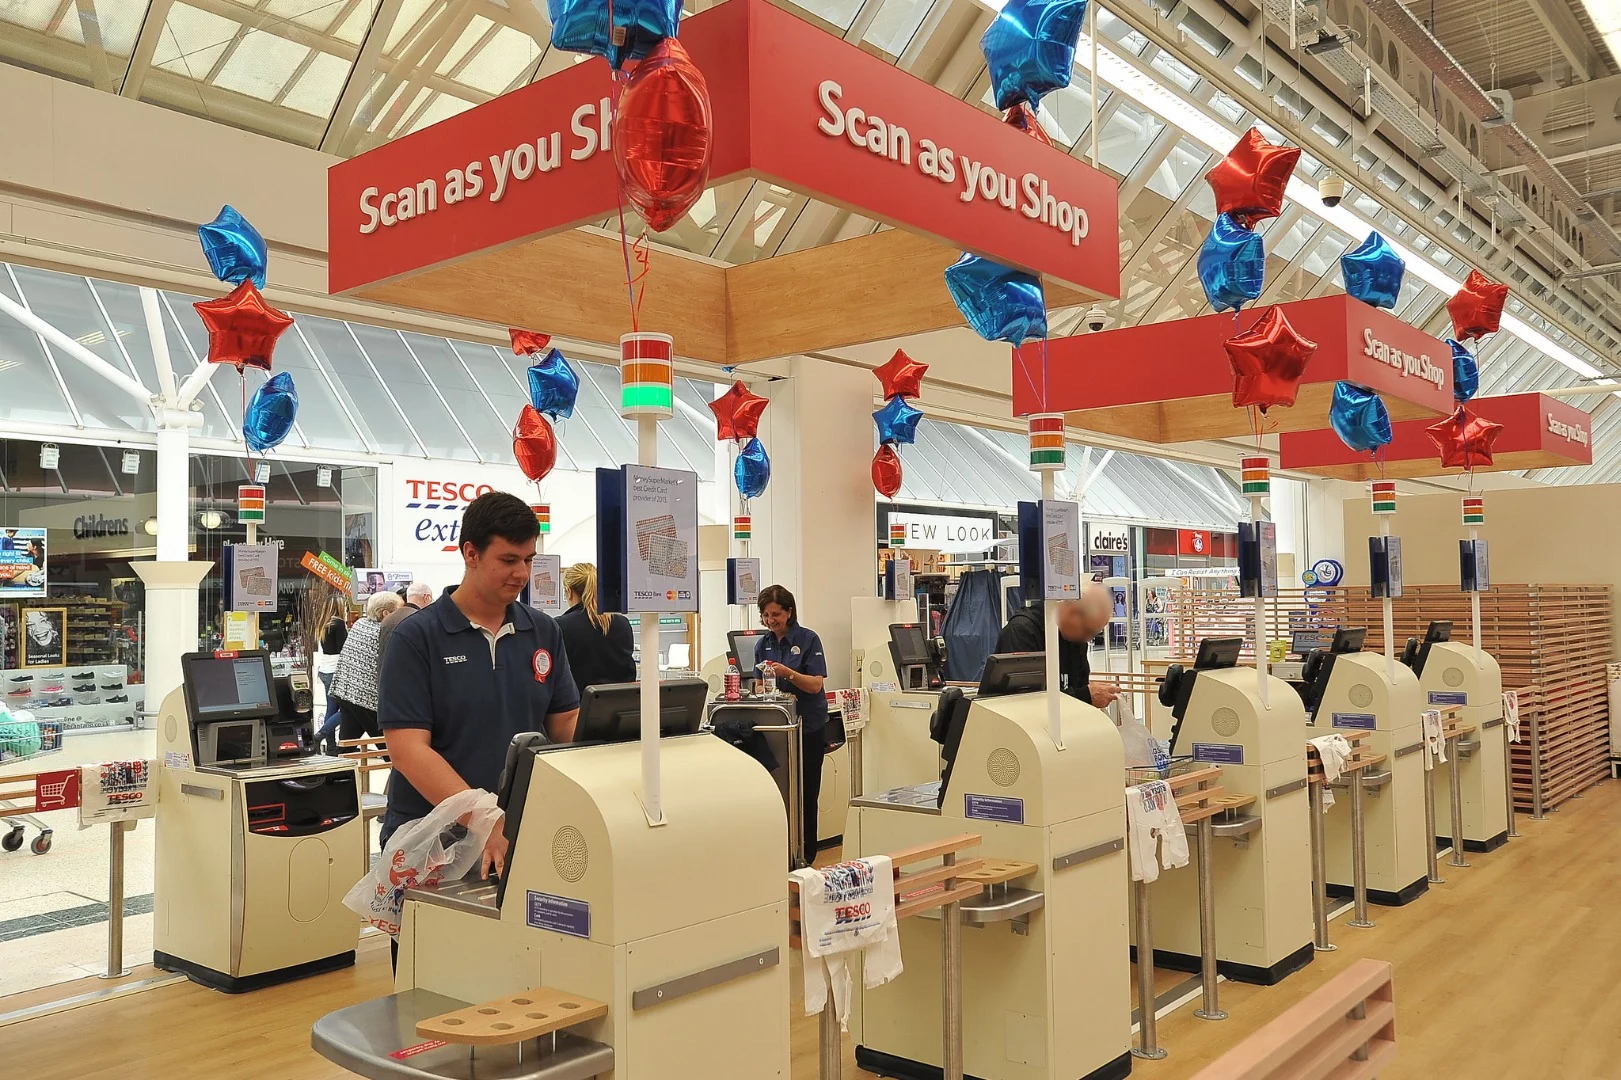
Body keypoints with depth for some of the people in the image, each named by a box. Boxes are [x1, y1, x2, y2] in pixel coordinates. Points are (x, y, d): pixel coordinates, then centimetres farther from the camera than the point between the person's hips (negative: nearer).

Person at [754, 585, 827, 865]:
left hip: (808, 727, -4)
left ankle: (805, 857, 12)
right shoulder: (763, 645, 9)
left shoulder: (808, 640, -6)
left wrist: (787, 673, -26)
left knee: (805, 794, 2)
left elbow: (816, 685, -12)